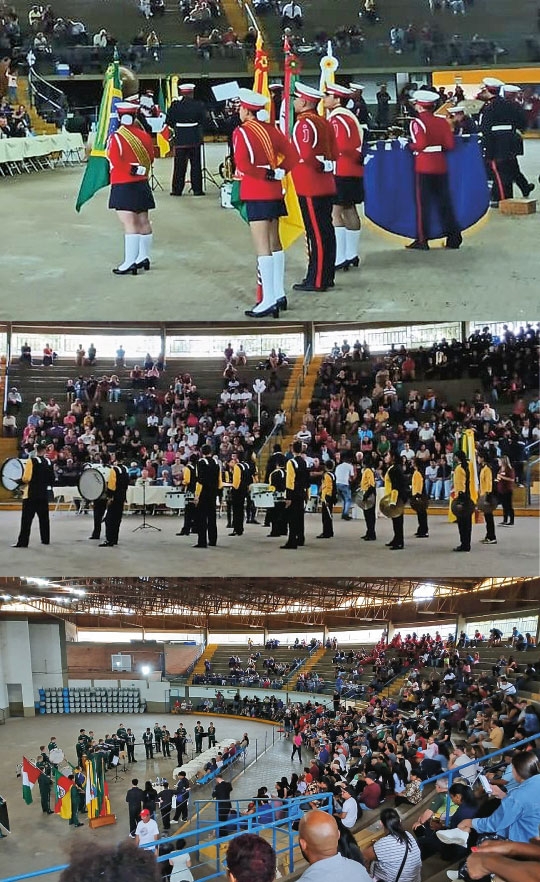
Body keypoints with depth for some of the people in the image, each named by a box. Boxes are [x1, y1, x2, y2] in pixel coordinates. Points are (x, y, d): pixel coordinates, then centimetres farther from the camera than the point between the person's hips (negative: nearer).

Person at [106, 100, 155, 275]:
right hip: (142, 184, 7)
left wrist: (132, 169, -4)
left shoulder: (116, 138, -15)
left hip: (123, 186, -6)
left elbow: (115, 163, -17)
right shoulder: (145, 136, 3)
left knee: (129, 223, -10)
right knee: (143, 221, 13)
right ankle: (144, 258, 23)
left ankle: (130, 263, -12)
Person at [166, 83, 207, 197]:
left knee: (179, 165, 6)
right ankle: (197, 189, 6)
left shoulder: (175, 105, -6)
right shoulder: (199, 105, -7)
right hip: (195, 139, 0)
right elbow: (204, 120, -2)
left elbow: (169, 121, -3)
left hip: (180, 140, 0)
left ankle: (177, 189, 7)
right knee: (196, 165, 6)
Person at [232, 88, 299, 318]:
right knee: (274, 242, 15)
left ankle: (268, 301, -12)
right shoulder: (271, 129, 9)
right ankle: (279, 294, 22)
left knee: (262, 246, -9)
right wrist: (277, 172, 3)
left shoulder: (241, 131, -11)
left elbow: (242, 164, -22)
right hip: (275, 191, 7)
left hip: (256, 193, -7)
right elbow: (292, 156, 8)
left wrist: (265, 175, -11)